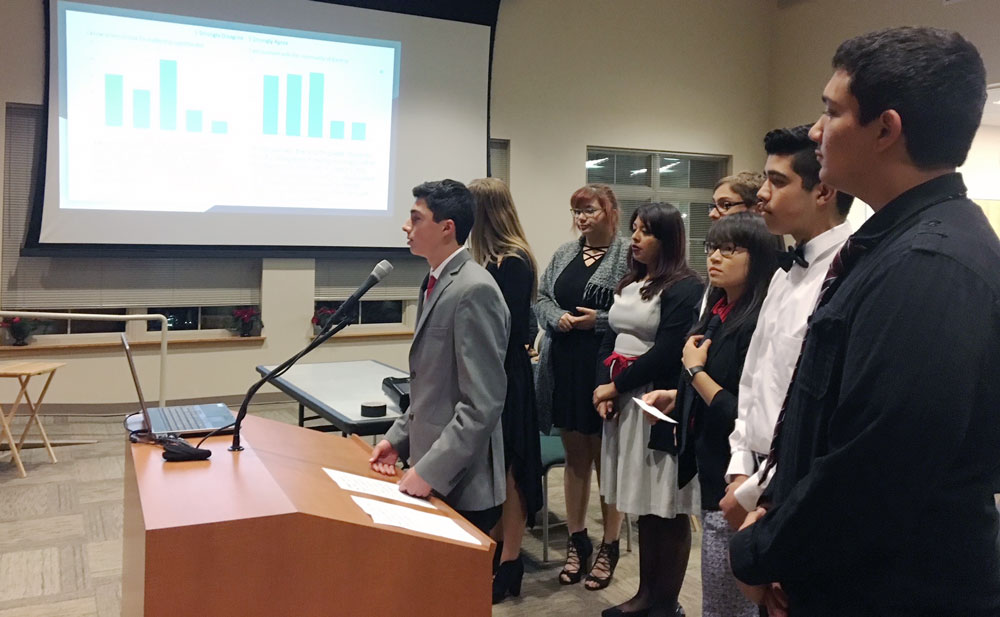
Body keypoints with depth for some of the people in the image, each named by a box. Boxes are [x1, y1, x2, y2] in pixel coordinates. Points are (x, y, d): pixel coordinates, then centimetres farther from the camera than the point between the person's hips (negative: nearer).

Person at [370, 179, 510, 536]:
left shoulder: (474, 290, -20)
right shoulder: (435, 282, 9)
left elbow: (483, 403, -23)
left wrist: (431, 471, -21)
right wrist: (398, 438, 10)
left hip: (460, 485, -9)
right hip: (430, 468, 9)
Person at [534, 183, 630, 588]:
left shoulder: (628, 256, -8)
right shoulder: (564, 254, 11)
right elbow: (540, 298, 11)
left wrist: (599, 320, -19)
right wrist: (557, 317, -8)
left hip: (605, 370, -5)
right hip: (565, 369, 5)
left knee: (606, 459, 8)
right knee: (575, 457, 14)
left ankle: (609, 547, 22)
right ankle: (576, 542, 27)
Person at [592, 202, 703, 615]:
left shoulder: (685, 288, -10)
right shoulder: (628, 284, 15)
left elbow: (666, 354, -17)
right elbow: (610, 340, 12)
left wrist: (615, 387, -10)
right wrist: (605, 388, -4)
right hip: (624, 405, 7)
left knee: (668, 510, 2)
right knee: (644, 507, 15)